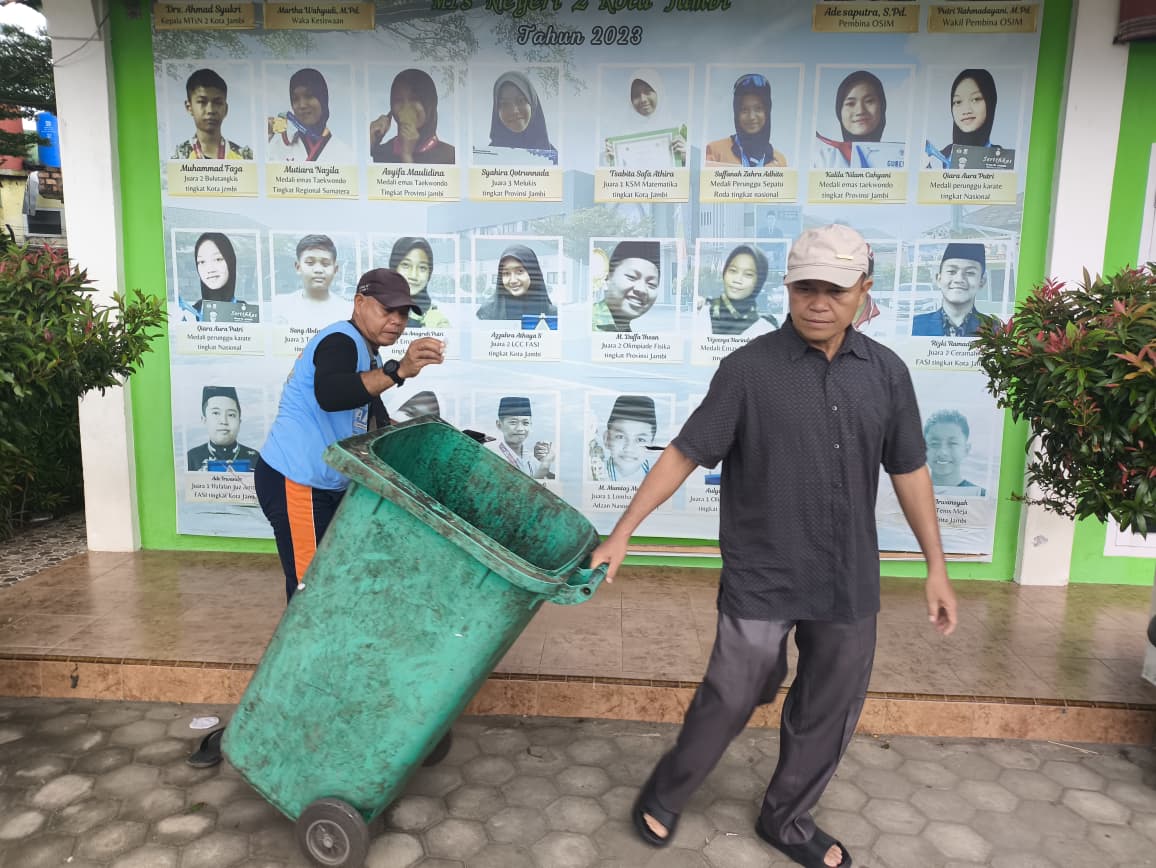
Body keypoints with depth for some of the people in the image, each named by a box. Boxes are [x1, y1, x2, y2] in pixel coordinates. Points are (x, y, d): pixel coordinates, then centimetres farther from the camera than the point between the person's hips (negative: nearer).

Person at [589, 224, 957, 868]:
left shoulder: (886, 372, 1)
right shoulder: (750, 368, -10)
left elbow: (909, 470, 8)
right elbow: (685, 453, -9)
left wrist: (937, 567, 9)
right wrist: (622, 533, -11)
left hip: (850, 582, 4)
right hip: (761, 580, -4)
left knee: (830, 711, 15)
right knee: (731, 699, 6)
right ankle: (664, 797, 33)